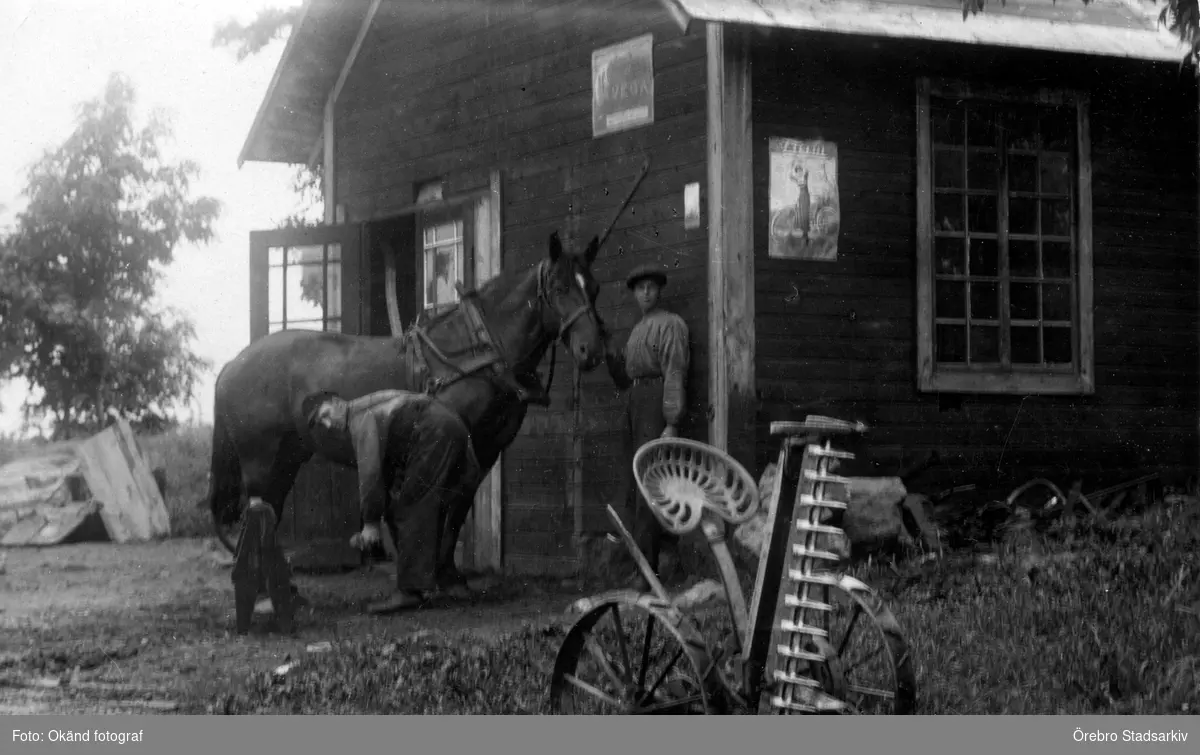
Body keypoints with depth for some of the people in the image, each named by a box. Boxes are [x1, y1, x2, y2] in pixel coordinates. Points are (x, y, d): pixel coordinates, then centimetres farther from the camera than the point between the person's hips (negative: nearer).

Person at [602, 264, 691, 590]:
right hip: (634, 404, 9)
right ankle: (646, 565, 16)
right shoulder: (637, 330, 22)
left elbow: (675, 374, -13)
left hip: (657, 402, -9)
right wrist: (610, 351, 2)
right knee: (634, 487, 9)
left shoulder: (670, 324, -4)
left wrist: (672, 424, -20)